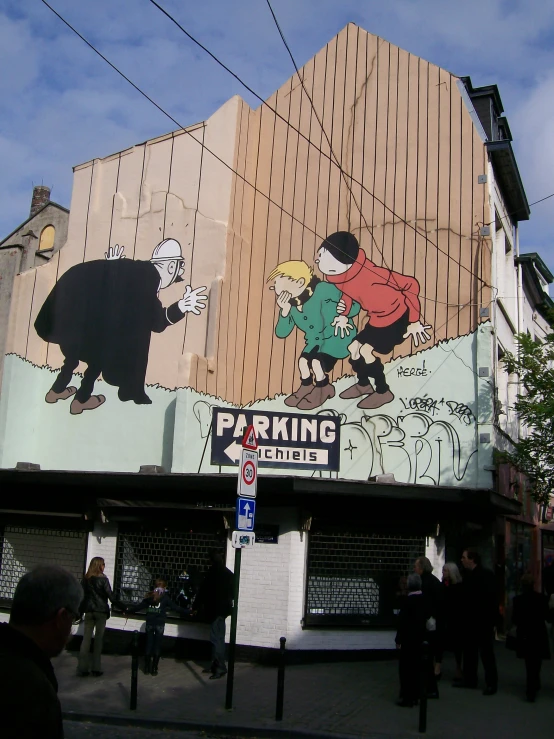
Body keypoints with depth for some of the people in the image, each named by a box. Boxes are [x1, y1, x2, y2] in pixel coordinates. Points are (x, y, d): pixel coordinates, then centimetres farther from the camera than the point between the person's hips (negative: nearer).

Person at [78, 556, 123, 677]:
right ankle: (96, 668, 4)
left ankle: (83, 668, 3)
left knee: (86, 638, 5)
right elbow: (111, 596, -12)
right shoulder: (103, 579, -8)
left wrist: (81, 611, 14)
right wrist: (123, 607, -9)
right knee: (98, 639, 3)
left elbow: (82, 596, 6)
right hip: (101, 611, -4)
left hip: (89, 611, 4)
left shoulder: (86, 579, 5)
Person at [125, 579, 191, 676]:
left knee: (148, 645, 10)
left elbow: (139, 606, 9)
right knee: (157, 646, 5)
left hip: (149, 623, 3)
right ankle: (154, 669, 7)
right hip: (160, 624, -3)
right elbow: (175, 607, -5)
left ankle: (147, 668, 14)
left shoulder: (149, 597, 4)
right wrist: (188, 611, 1)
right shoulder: (165, 598, -5)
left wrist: (128, 610, 24)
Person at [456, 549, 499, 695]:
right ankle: (470, 679, 24)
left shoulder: (486, 575, -13)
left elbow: (491, 599, -17)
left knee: (486, 653, 0)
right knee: (469, 651, 13)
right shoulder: (468, 576, 9)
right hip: (470, 621, 8)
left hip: (483, 622, -8)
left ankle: (491, 683, 8)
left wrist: (492, 621, -19)